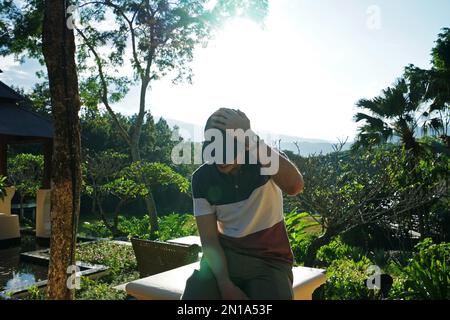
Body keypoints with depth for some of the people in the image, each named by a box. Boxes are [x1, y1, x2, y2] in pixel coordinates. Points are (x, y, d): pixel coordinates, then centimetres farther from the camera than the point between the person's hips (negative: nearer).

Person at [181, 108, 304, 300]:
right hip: (225, 256, 2)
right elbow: (209, 239, -5)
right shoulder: (202, 178, -4)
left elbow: (295, 187, -34)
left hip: (269, 261, -1)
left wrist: (250, 138, -36)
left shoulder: (265, 158, -10)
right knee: (194, 294, -25)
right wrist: (225, 284, -20)